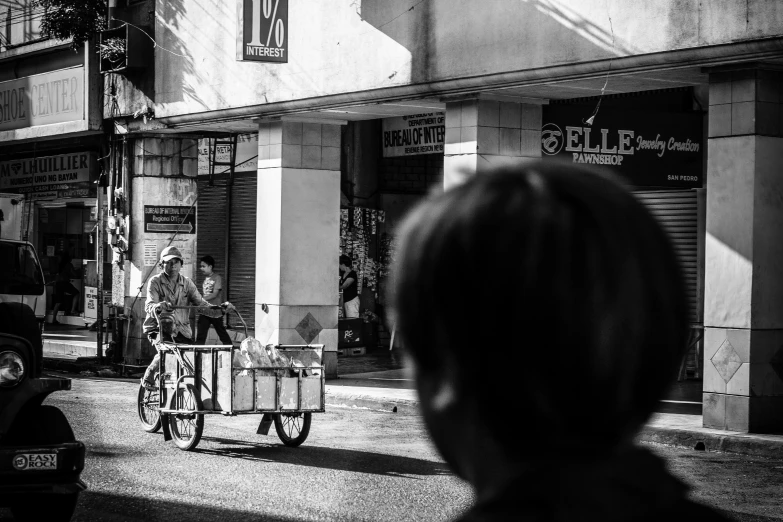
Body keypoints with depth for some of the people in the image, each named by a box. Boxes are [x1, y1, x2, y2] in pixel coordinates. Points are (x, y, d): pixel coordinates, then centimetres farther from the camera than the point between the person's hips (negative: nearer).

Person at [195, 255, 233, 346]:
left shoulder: (217, 278, -9)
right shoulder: (205, 278, 10)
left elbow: (214, 294, -18)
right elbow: (204, 294, 14)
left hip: (215, 312, -5)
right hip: (204, 312, 6)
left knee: (222, 333, 8)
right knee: (200, 336, -3)